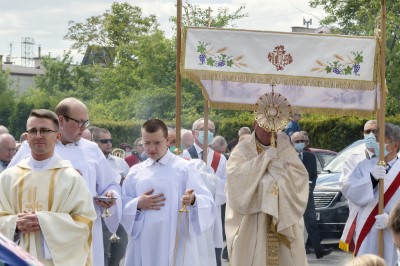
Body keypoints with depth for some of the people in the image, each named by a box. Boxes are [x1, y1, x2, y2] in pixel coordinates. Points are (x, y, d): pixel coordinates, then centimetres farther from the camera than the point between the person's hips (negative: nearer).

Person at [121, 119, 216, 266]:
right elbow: (121, 206, 11)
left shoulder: (185, 168, 1)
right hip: (143, 246, 3)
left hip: (176, 245, -3)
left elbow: (207, 203, -6)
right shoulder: (135, 171, 12)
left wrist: (193, 200, -28)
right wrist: (137, 204, -9)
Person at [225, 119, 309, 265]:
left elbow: (301, 176, 1)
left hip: (283, 217, 2)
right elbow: (235, 175, -16)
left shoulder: (284, 148, 9)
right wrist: (264, 159, -17)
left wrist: (280, 168, -13)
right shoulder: (243, 149, 1)